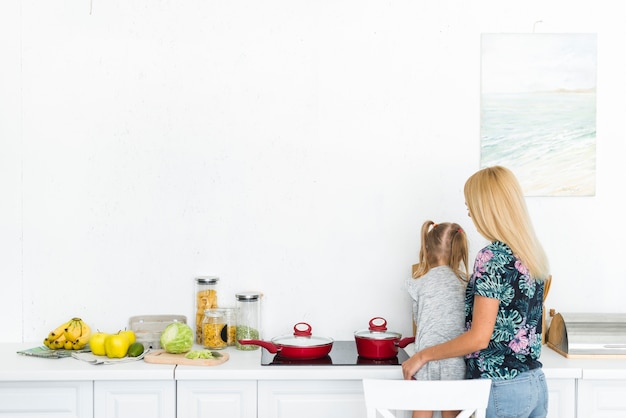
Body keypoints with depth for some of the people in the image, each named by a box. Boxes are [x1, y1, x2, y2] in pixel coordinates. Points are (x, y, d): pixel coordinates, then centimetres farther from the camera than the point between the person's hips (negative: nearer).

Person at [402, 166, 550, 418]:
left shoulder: (492, 257, -17)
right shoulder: (532, 254, 7)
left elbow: (479, 337, -19)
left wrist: (423, 356, -8)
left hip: (500, 389, -8)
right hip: (535, 383, 8)